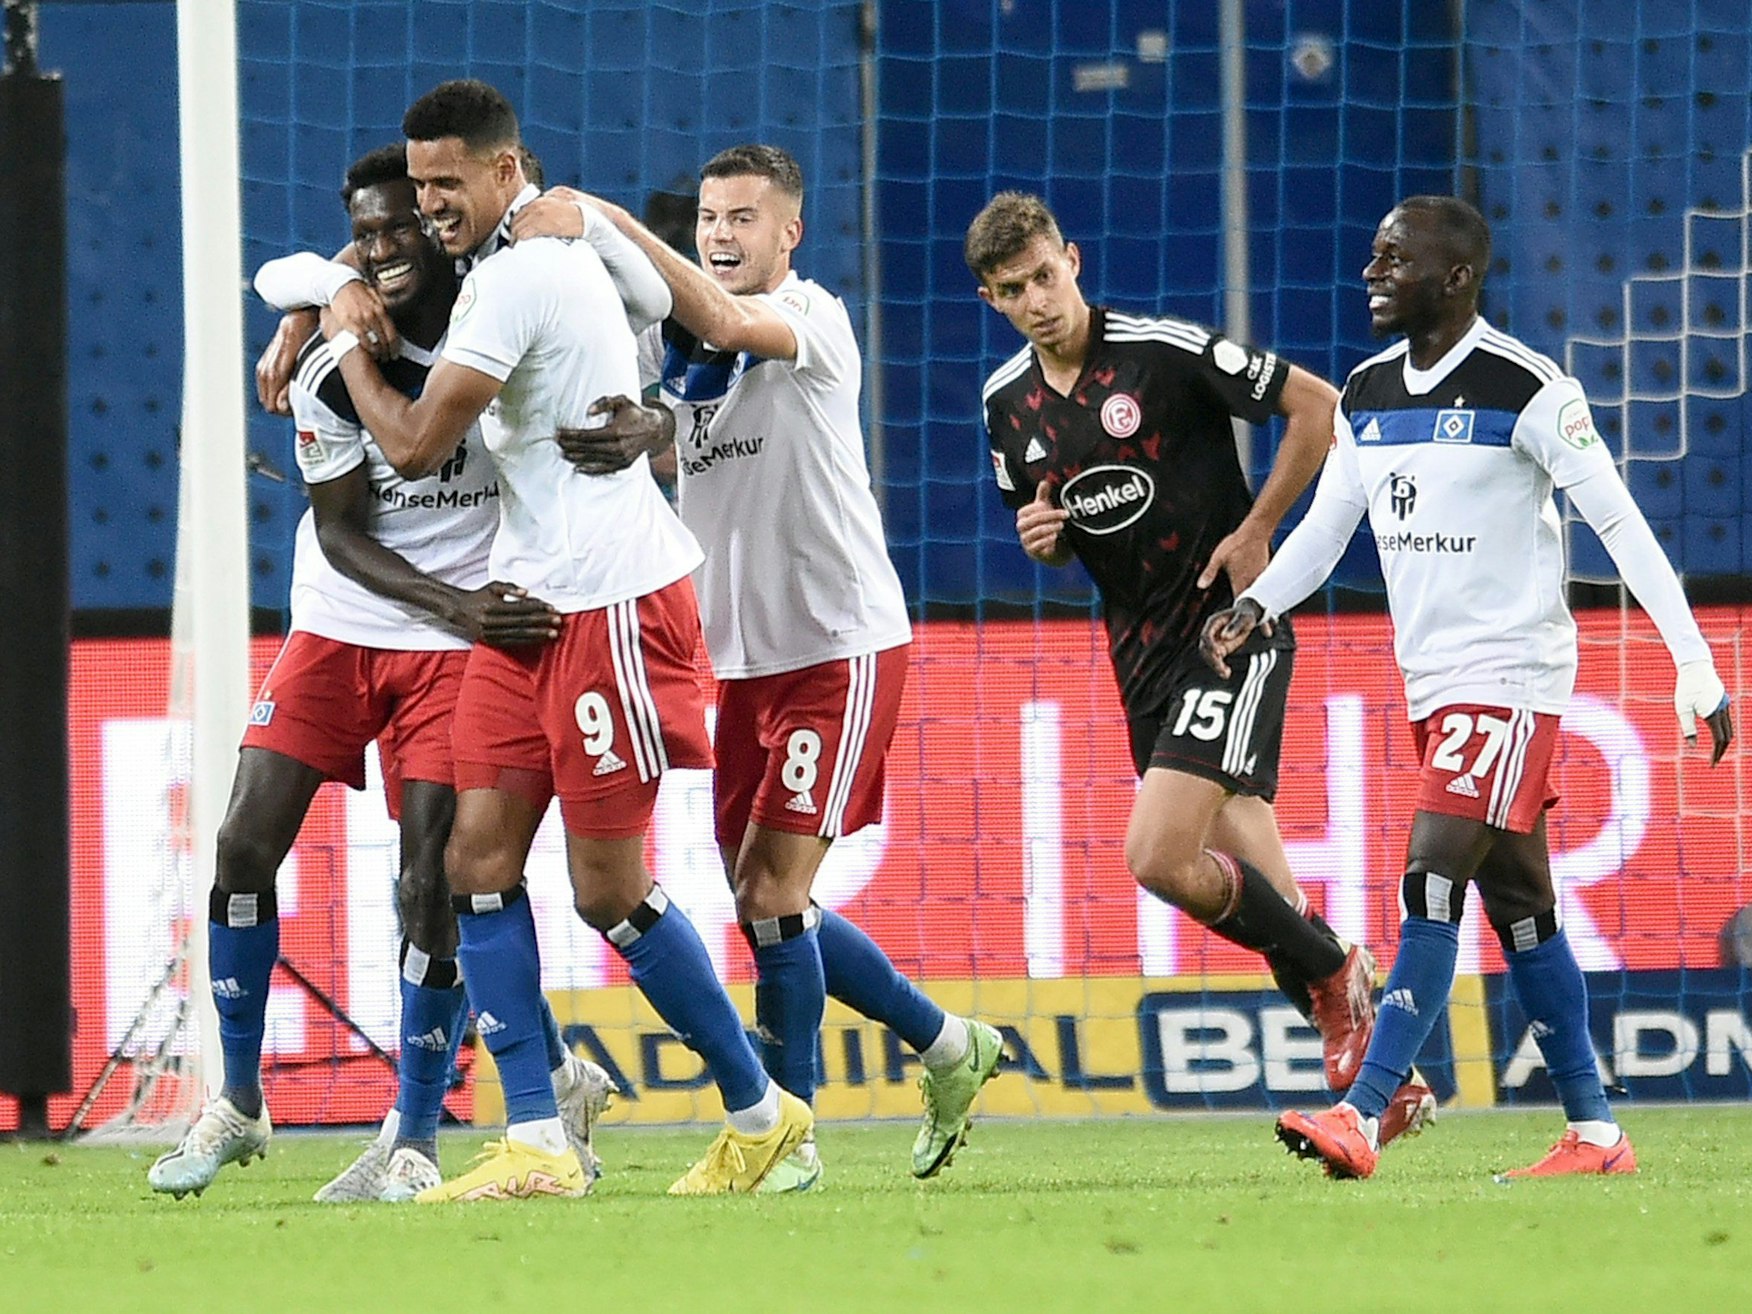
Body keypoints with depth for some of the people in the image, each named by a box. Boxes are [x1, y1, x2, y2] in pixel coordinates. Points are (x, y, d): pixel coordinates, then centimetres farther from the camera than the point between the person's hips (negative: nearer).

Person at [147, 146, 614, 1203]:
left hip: (463, 645, -2)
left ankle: (414, 1139, 4)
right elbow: (340, 531, -9)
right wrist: (456, 606, -23)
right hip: (340, 630, 2)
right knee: (246, 846, -6)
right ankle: (239, 1104, 10)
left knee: (430, 888, -8)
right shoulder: (334, 366, -10)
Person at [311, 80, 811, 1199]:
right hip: (533, 600, 10)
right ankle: (535, 1146, -3)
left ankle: (761, 1110, 11)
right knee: (480, 856, 0)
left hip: (611, 601, -10)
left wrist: (347, 341, 1)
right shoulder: (549, 244, 14)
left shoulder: (513, 277, -16)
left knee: (608, 889, -4)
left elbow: (416, 445, -15)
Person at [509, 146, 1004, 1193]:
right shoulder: (673, 331, 11)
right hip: (744, 656, 8)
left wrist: (607, 222, -40)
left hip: (841, 645, -8)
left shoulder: (812, 318, -10)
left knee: (771, 891, -11)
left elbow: (723, 322, -32)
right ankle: (949, 1048, 28)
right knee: (765, 901, 10)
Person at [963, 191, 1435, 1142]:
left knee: (1159, 857, -19)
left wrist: (1254, 533, -11)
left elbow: (1318, 406, -7)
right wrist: (1044, 536, -3)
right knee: (1249, 886, 5)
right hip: (1143, 653, 7)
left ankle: (1334, 974, 2)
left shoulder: (1168, 352, -13)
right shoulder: (1007, 405, 6)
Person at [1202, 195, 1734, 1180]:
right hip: (1432, 681, 8)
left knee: (1432, 882, -16)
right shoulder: (1368, 395, 9)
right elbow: (1325, 527, 15)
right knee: (1518, 904, 9)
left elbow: (1621, 523, -12)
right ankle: (1595, 1134, 13)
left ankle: (1362, 1117, -21)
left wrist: (1697, 666, -14)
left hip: (1511, 673, -8)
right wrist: (1258, 603, -6)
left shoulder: (1525, 388, -13)